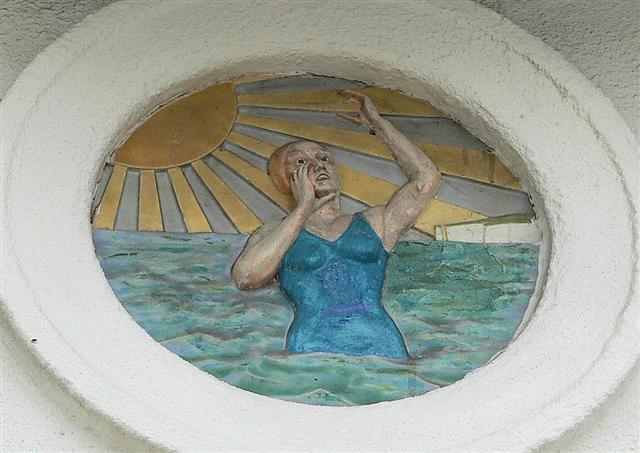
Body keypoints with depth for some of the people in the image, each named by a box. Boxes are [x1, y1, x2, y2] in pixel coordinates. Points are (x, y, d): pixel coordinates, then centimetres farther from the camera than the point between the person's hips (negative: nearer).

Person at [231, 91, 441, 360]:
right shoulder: (275, 233, 22)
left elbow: (426, 178, 16)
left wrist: (376, 122, 27)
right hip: (313, 351, -1)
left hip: (381, 348, 1)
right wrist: (304, 207, 9)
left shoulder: (374, 223, 26)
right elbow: (245, 277, 1)